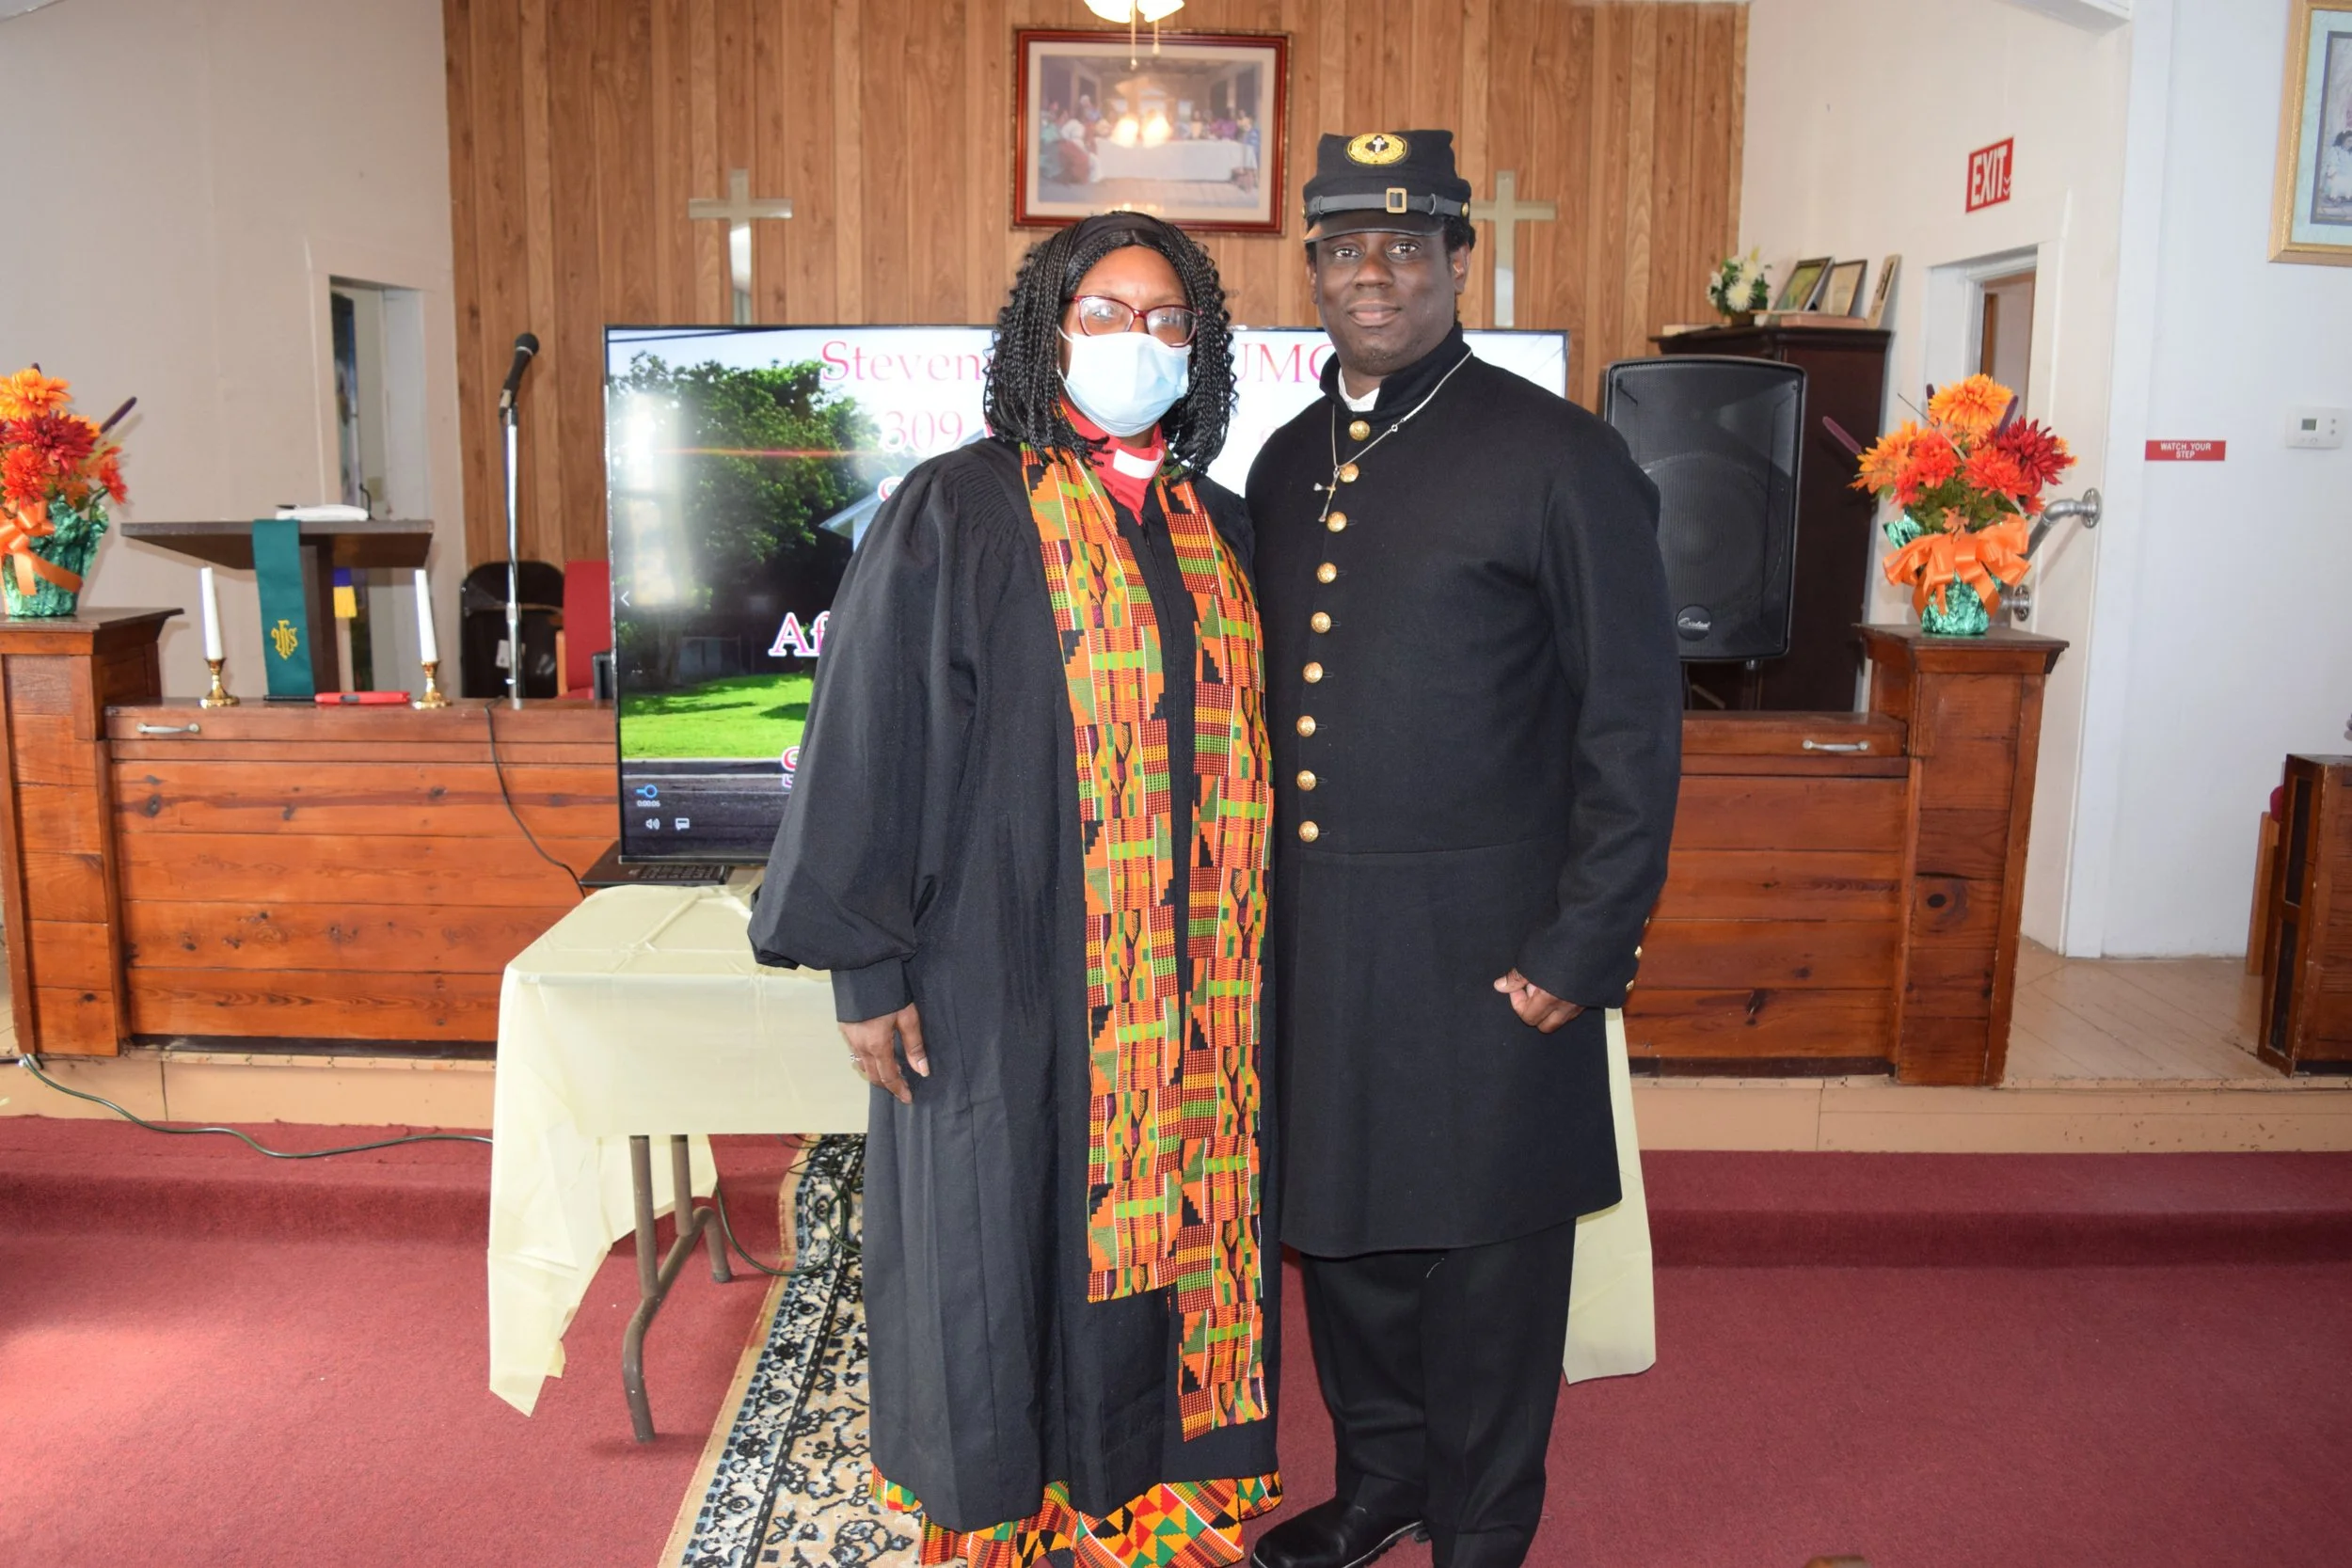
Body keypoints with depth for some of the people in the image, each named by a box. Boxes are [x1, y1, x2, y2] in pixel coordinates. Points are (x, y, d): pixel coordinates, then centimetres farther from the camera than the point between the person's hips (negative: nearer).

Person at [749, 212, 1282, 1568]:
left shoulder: (1223, 533, 10)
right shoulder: (954, 515, -5)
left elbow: (1256, 750, 14)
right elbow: (869, 743, -7)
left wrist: (1246, 962, 11)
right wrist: (866, 968, -10)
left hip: (1195, 989, 5)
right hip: (1008, 981, -4)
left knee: (1171, 1246, 12)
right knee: (1004, 1249, 7)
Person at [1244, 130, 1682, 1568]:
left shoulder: (1560, 459, -9)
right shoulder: (1286, 464, 10)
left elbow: (1635, 728, -9)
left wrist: (1582, 954, -12)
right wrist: (1260, 901, 11)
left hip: (1481, 948, -5)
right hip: (1313, 939, 6)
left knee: (1483, 1254, 10)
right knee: (1338, 1225, 18)